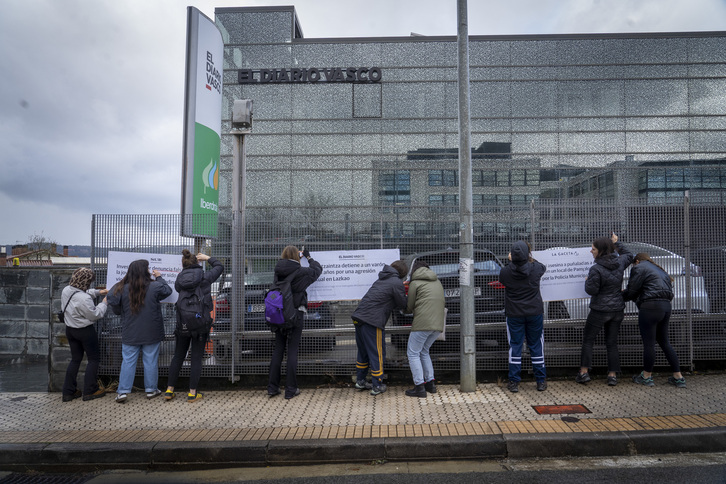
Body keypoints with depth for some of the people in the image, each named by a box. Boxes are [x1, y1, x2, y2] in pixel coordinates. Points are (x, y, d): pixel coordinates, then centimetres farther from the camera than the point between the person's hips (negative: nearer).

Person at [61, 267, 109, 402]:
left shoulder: (66, 290, -4)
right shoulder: (84, 299, -31)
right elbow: (95, 315, -19)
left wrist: (97, 292, 12)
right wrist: (104, 303, -7)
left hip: (70, 329, 8)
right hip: (85, 331, -8)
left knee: (75, 359, 19)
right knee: (94, 359, 9)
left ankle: (68, 391, 22)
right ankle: (90, 391, 12)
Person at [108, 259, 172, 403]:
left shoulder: (123, 288, -7)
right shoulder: (154, 287, -12)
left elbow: (112, 301, -5)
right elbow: (167, 290, 5)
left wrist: (123, 313, 13)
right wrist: (159, 277, 19)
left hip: (130, 333, 2)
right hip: (151, 333, -2)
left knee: (128, 361, 9)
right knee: (151, 361, 8)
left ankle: (122, 392, 10)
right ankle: (151, 390, 19)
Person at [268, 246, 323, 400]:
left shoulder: (278, 271, 0)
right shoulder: (301, 272, -10)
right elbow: (317, 269, 7)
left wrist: (300, 256, 30)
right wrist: (308, 257, 21)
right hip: (295, 315, -4)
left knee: (278, 349, 12)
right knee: (292, 351, 2)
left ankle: (272, 387, 17)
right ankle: (290, 390, 7)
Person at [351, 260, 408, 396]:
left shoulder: (383, 279, 21)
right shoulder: (397, 283, -5)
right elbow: (403, 304, 2)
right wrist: (408, 297, 20)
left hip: (359, 317, 8)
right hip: (372, 321, -8)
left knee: (363, 351, 20)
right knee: (377, 354, 4)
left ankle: (360, 381, 30)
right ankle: (377, 386, 12)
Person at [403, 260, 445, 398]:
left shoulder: (415, 283, 2)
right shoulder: (437, 282, 21)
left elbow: (410, 307, 6)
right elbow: (443, 302, 25)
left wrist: (406, 308, 27)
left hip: (423, 323, -7)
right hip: (438, 324, 7)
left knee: (413, 353, 3)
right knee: (424, 351, 21)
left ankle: (419, 387, 0)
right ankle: (430, 383, 18)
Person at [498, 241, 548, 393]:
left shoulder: (506, 271, -14)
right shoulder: (535, 268, -12)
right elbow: (543, 267, 13)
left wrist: (511, 261, 16)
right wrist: (530, 259, 25)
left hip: (514, 314, -1)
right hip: (535, 312, 1)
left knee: (515, 346, 7)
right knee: (536, 346, 12)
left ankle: (514, 382, 10)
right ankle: (541, 381, 21)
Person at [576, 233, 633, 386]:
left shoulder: (596, 269, -21)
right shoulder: (620, 262, 0)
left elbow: (591, 290, -17)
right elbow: (629, 255, 23)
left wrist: (587, 281, 1)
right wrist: (616, 243, 28)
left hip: (600, 310, -6)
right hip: (617, 309, 6)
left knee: (588, 340, 8)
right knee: (612, 343, 12)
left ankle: (584, 372, 7)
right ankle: (612, 375, 13)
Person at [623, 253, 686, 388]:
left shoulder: (639, 267, -1)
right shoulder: (658, 269, 25)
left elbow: (631, 291, -7)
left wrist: (621, 296, 13)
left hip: (650, 307, -9)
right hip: (666, 306, 9)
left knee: (648, 342, 0)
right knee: (664, 342, 16)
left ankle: (646, 377, 10)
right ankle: (678, 377, 16)